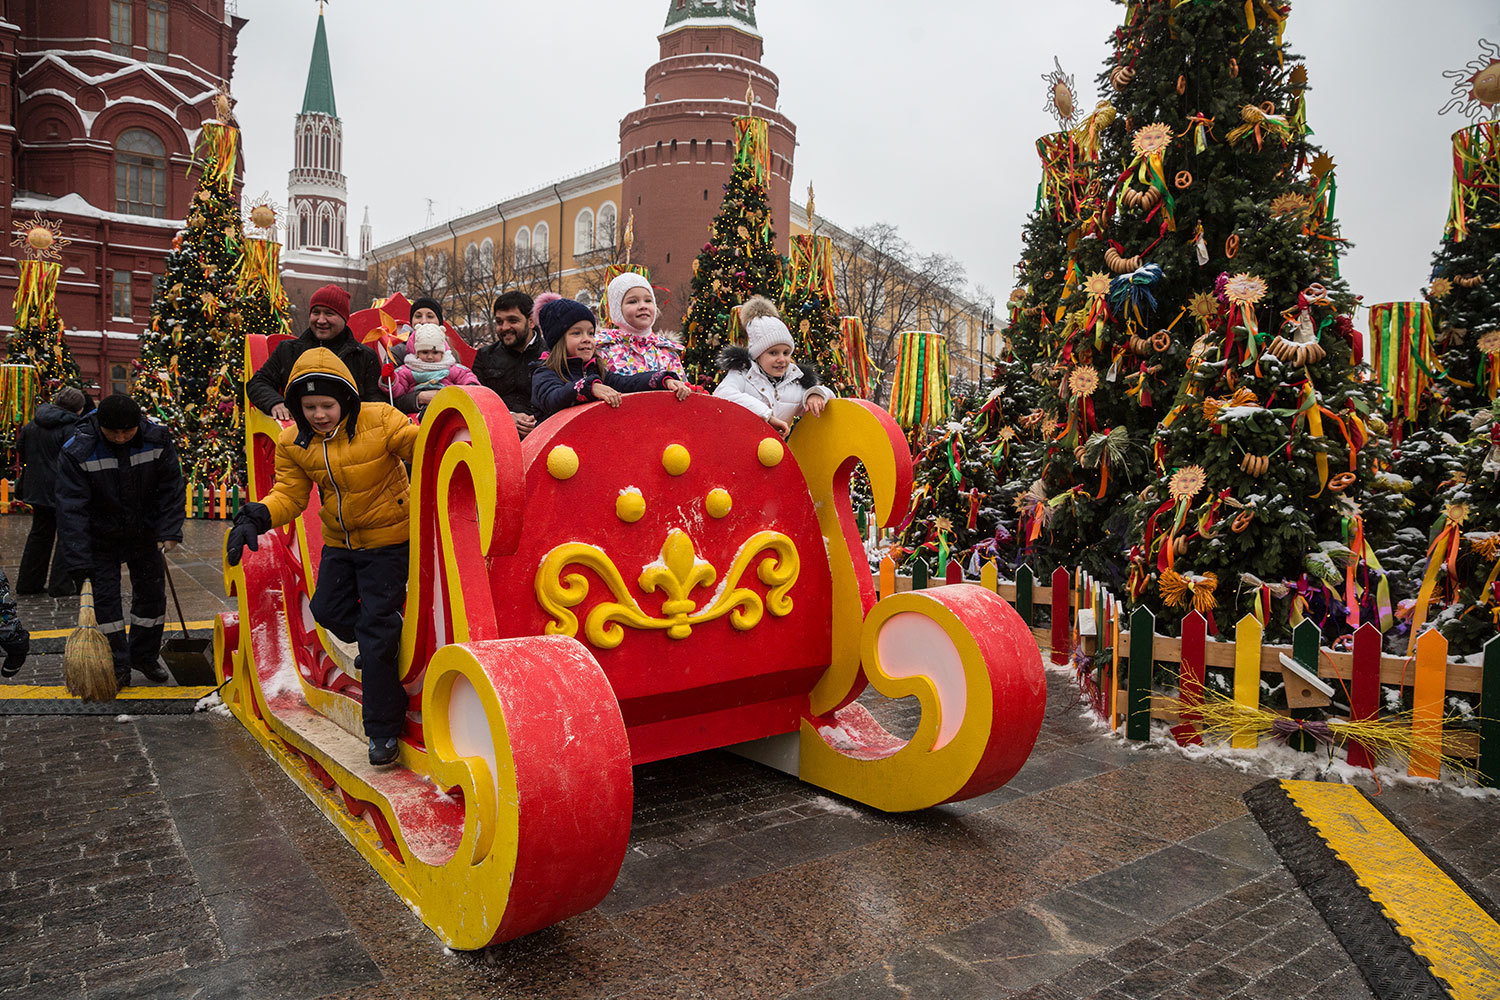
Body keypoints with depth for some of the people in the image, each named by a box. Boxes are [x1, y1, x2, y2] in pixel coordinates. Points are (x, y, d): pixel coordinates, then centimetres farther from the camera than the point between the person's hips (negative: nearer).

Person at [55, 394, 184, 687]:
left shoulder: (157, 440, -18)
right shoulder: (77, 451, -23)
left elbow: (171, 487, -8)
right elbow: (72, 508, -24)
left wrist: (170, 531, -17)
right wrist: (79, 563, -28)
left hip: (144, 531, 2)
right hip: (101, 536, -2)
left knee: (152, 592, 9)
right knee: (105, 596, -2)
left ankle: (145, 656, 26)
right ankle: (118, 666, 11)